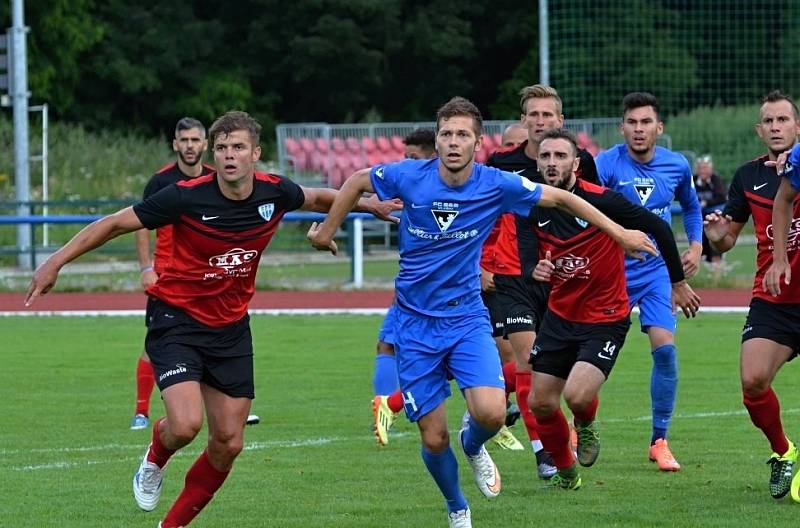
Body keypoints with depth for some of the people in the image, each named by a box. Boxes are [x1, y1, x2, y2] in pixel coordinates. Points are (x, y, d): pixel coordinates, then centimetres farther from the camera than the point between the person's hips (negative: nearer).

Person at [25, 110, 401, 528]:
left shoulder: (274, 193, -7)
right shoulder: (187, 197, -20)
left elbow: (316, 198, 18)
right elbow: (116, 223, -13)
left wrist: (365, 203, 28)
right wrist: (57, 261, -18)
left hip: (231, 330, 5)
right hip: (178, 322, -5)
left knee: (228, 443, 3)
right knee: (186, 424, -23)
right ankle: (156, 457, 14)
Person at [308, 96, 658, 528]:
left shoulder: (496, 185, -10)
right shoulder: (410, 177, -11)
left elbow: (560, 197, 3)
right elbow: (357, 182, 9)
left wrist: (619, 233, 5)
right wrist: (326, 231, 15)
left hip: (467, 318, 0)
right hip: (416, 323, 0)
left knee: (491, 413, -23)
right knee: (433, 438, -1)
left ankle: (473, 445, 15)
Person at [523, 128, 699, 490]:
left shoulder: (601, 201, -20)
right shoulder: (532, 208, -6)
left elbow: (658, 227, -11)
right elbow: (527, 260, -9)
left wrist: (678, 283, -4)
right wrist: (534, 270, -34)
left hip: (606, 318, -5)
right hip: (560, 316, 5)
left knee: (577, 395, -22)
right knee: (540, 403, 3)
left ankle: (586, 426, 16)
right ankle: (565, 472, 28)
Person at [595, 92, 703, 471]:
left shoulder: (677, 166, 1)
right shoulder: (606, 164, -12)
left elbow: (690, 206, 21)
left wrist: (696, 245, 8)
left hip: (658, 269, 2)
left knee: (664, 348, -12)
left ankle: (659, 441, -2)